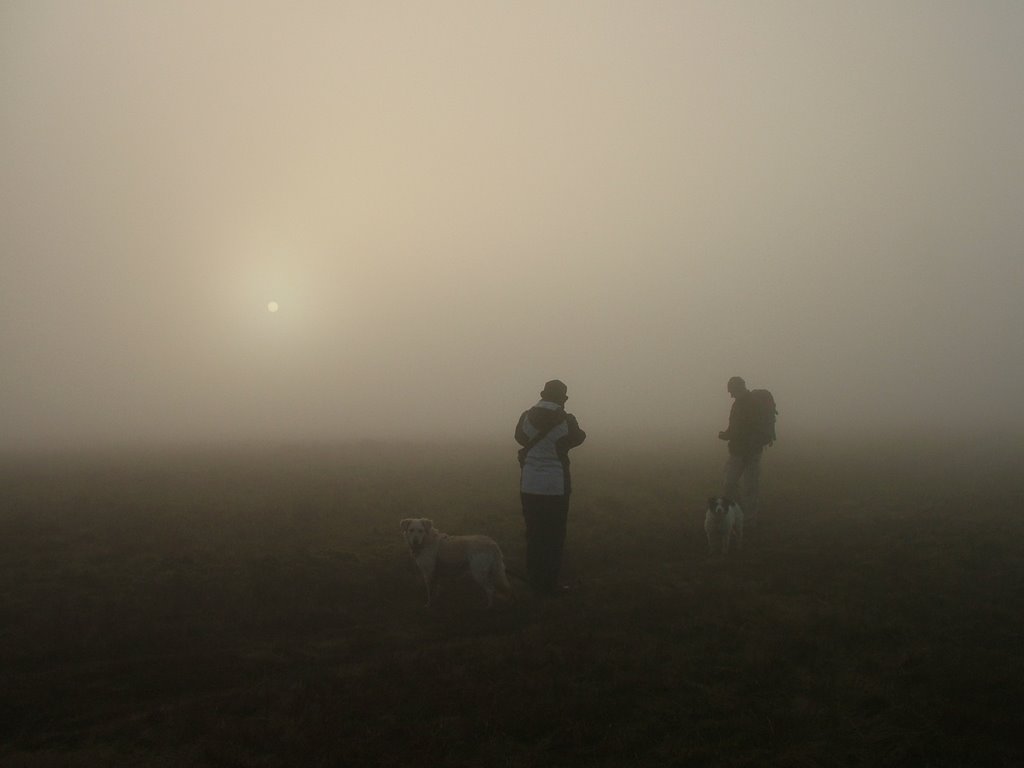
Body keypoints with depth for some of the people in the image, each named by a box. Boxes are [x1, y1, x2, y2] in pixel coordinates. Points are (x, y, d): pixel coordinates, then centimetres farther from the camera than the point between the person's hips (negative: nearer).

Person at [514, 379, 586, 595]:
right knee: (554, 537, 7)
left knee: (534, 535, 13)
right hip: (556, 486, -3)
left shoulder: (527, 417, -4)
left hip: (529, 486, 3)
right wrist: (580, 431, 28)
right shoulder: (566, 421, -13)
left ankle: (534, 581, 21)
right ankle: (549, 584, 10)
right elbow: (577, 438, 7)